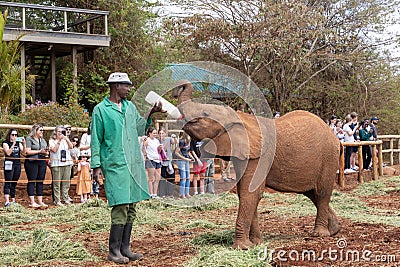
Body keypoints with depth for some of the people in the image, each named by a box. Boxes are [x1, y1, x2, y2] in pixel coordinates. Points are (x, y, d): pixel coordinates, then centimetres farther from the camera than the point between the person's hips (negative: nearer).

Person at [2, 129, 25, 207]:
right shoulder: (5, 143, -1)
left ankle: (13, 200, 15)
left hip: (18, 163, 5)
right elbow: (8, 153, -14)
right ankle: (7, 202, -15)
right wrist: (13, 144, -20)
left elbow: (23, 151, 1)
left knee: (14, 183, 9)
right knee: (7, 183, -9)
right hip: (9, 163, -5)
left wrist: (24, 144, -13)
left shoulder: (18, 142, 12)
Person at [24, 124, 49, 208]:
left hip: (42, 162, 6)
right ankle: (32, 202, -4)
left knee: (40, 181, 5)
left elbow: (47, 152, 23)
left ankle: (40, 201, 7)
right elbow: (28, 151, -12)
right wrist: (39, 151, -13)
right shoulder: (29, 139, -2)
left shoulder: (43, 140, 19)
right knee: (32, 181, -4)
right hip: (32, 162, -6)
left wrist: (46, 152, -1)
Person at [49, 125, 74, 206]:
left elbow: (71, 147, 1)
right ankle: (57, 200, -4)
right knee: (57, 183, -5)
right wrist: (59, 140, -11)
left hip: (67, 163, 4)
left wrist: (66, 138, -11)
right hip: (57, 164, -4)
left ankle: (65, 199, 11)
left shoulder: (66, 140, 18)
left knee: (66, 183, 4)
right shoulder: (52, 141, 6)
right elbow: (54, 149, -9)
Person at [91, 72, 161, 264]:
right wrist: (96, 166, -6)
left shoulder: (130, 107, 15)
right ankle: (114, 251, -3)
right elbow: (95, 140, -2)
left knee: (131, 207, 8)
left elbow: (139, 130, 23)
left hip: (133, 163, 7)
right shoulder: (101, 110, -2)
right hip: (115, 165, -7)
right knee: (120, 207, -11)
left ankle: (125, 248, 16)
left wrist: (150, 115, 9)